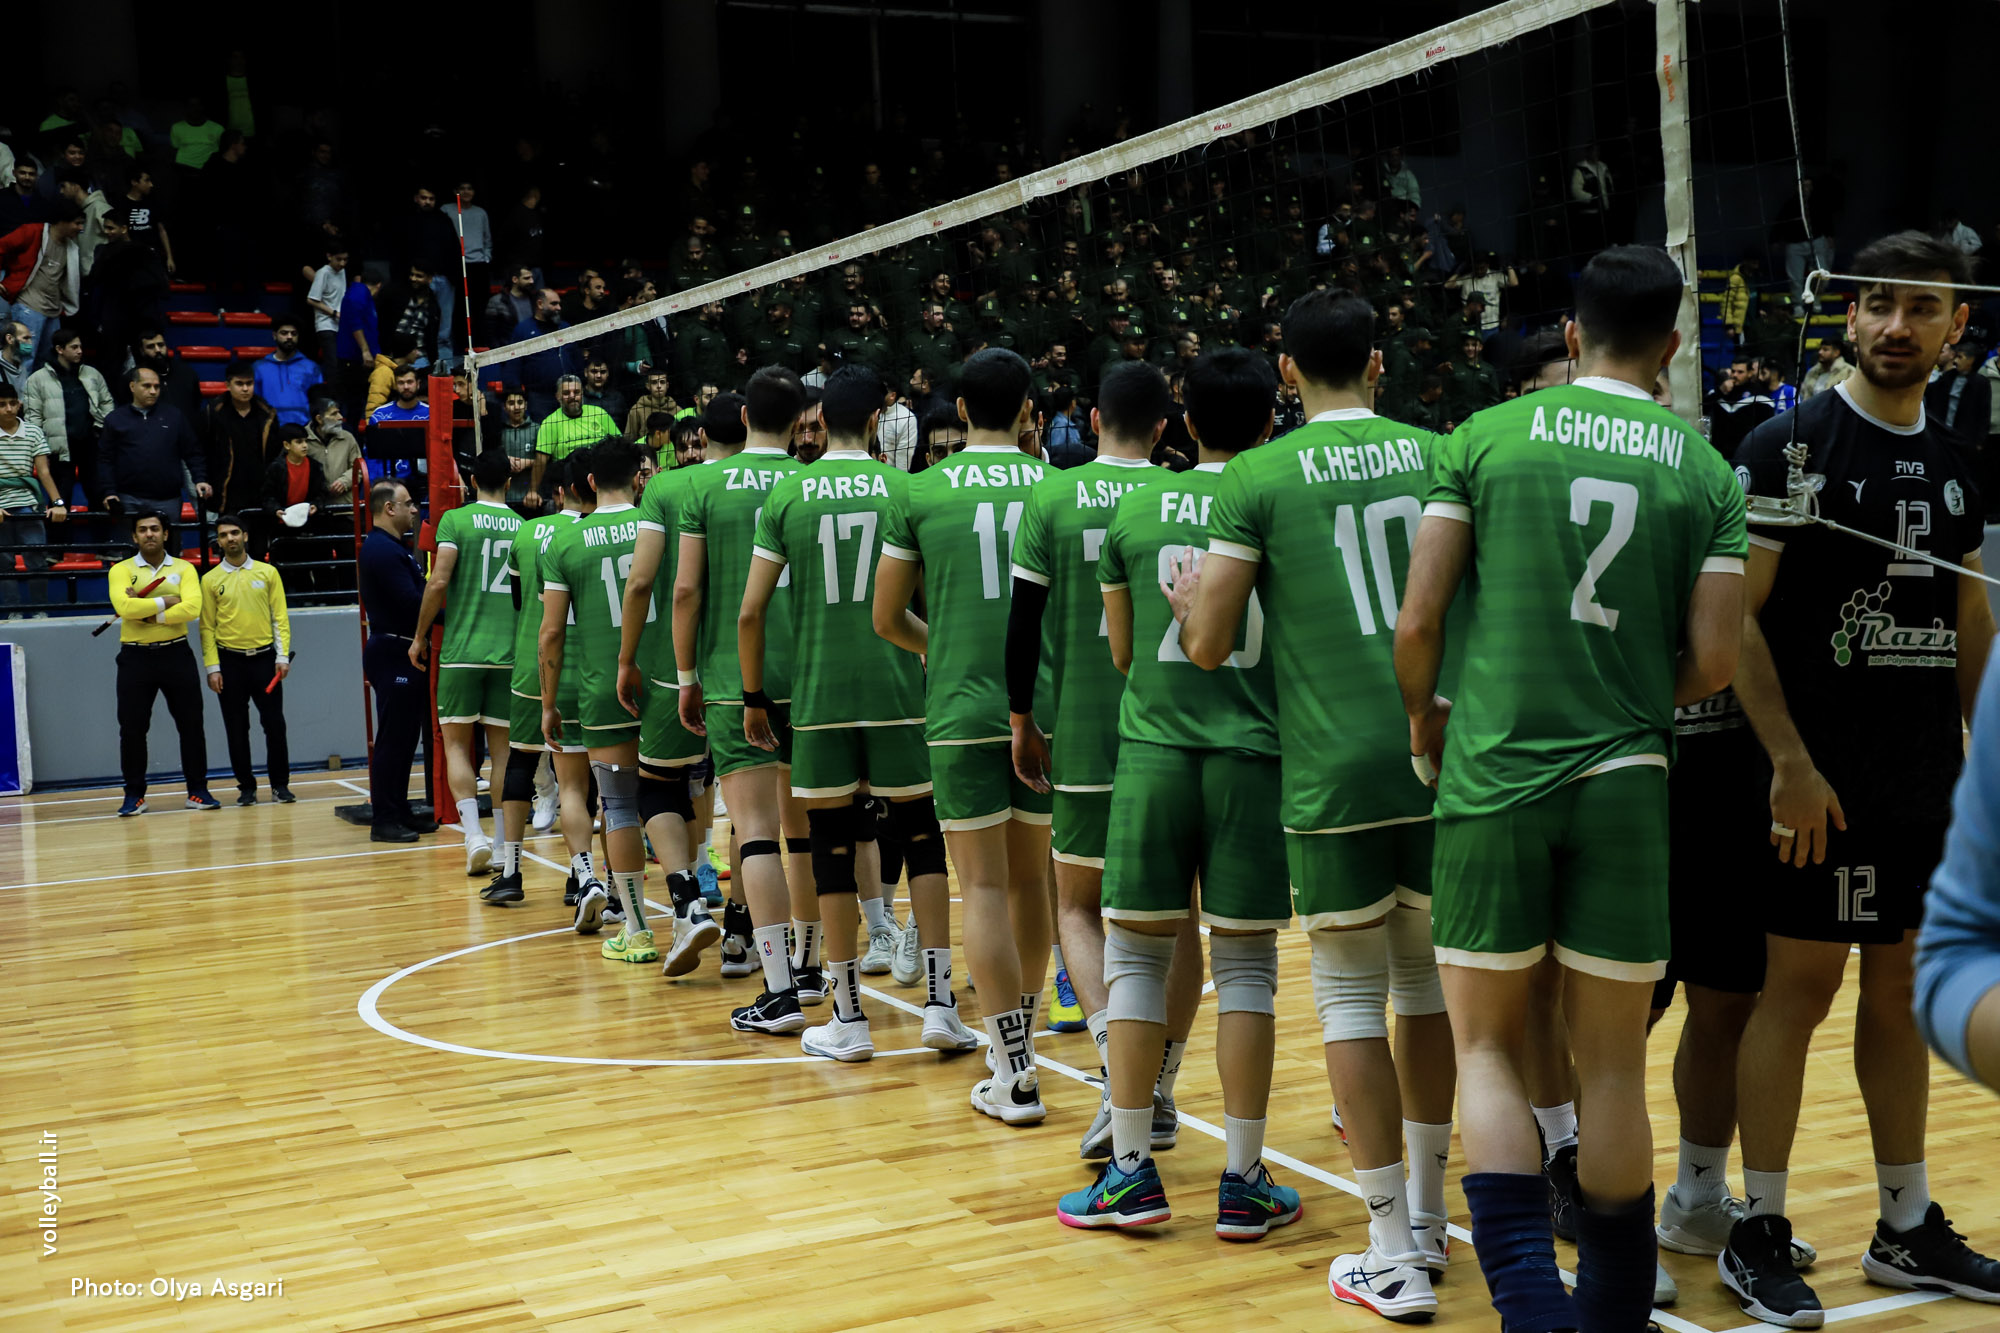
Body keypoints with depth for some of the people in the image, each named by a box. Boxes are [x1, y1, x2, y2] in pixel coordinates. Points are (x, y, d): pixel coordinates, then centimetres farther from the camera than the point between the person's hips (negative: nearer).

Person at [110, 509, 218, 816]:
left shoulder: (184, 569, 5)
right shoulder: (122, 570, 3)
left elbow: (192, 608, -12)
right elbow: (124, 606, -15)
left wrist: (146, 612, -15)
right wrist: (165, 601, -11)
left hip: (176, 653, 0)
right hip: (136, 656, 0)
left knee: (191, 724, 3)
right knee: (131, 728, 2)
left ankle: (197, 791, 13)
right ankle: (134, 795, 13)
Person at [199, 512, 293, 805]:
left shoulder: (268, 572, 4)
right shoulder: (210, 579, 3)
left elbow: (279, 617, 4)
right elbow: (207, 627, 3)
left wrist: (283, 656, -4)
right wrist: (212, 668, -4)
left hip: (264, 658, 0)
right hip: (230, 661, 0)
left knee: (274, 724, -1)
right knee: (236, 728, 4)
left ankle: (280, 785, 8)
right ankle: (246, 787, 13)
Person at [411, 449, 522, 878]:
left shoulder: (456, 519, -2)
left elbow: (438, 582, -10)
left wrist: (420, 636, 1)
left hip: (462, 650, -3)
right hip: (510, 652, 3)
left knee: (456, 744, 7)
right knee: (502, 749, 8)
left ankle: (474, 835, -7)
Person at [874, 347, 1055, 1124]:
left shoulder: (919, 492, 1)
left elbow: (887, 620, 6)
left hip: (963, 710, -2)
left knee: (984, 885, 2)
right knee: (1029, 877, 17)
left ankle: (1014, 1078, -1)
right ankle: (1020, 1035, 33)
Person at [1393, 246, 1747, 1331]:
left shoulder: (1486, 437, 0)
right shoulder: (1705, 471, 4)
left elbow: (1417, 618, -3)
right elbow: (1713, 660, -1)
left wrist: (1426, 722, 15)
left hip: (1492, 775, -1)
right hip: (1626, 784, 1)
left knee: (1486, 1047, 9)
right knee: (1612, 1063, 12)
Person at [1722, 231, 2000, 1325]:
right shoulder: (1789, 443, -8)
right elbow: (1735, 615, -13)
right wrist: (1789, 762, -18)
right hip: (1821, 779, -6)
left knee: (1901, 990, 13)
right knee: (1799, 987, -2)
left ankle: (1907, 1229, 24)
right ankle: (1758, 1234, 9)